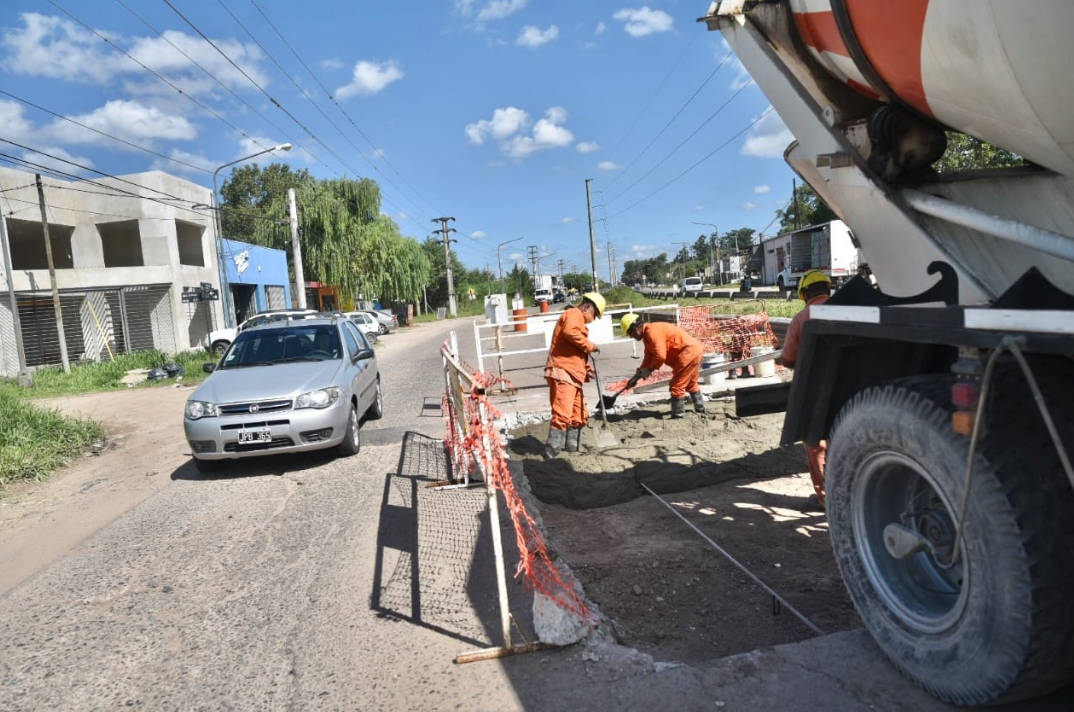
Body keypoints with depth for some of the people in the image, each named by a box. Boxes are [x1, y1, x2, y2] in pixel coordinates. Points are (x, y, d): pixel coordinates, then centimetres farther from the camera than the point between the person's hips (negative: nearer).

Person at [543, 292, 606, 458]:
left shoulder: (578, 319, 29)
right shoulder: (574, 314, -2)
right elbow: (570, 332, -25)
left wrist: (586, 367, 11)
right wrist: (589, 345, -13)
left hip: (572, 375, 11)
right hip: (562, 373, -11)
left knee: (579, 416, 15)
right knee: (562, 414, -18)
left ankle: (572, 450, 22)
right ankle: (551, 454, -20)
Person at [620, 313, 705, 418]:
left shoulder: (651, 331, -20)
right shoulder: (647, 335, 13)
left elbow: (660, 356, -26)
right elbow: (648, 358, 17)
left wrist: (649, 370, -11)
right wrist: (637, 376, 13)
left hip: (689, 351, -11)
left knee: (676, 386, -5)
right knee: (690, 383, 26)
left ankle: (678, 415, 3)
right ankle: (700, 408, 40)